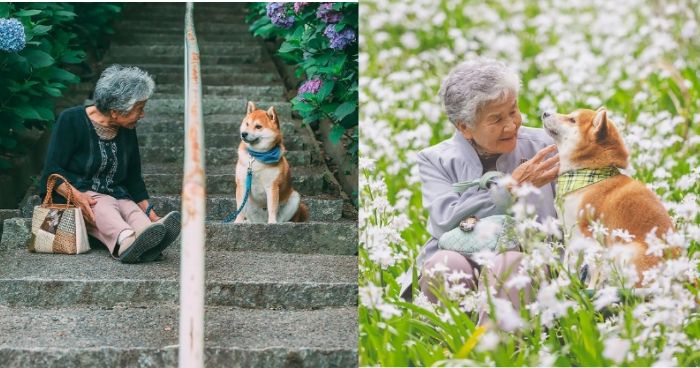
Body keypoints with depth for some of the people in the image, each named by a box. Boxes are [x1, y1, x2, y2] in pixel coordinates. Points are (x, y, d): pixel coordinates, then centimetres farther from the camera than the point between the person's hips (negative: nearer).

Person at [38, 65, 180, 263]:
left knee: (130, 208, -30)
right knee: (104, 205, -37)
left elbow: (134, 180, 18)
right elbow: (52, 171, -13)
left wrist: (151, 216, 8)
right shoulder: (71, 120, -9)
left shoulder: (127, 132, 10)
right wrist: (76, 195, -31)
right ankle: (125, 240, -71)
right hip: (68, 196, -5)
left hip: (113, 196, 5)